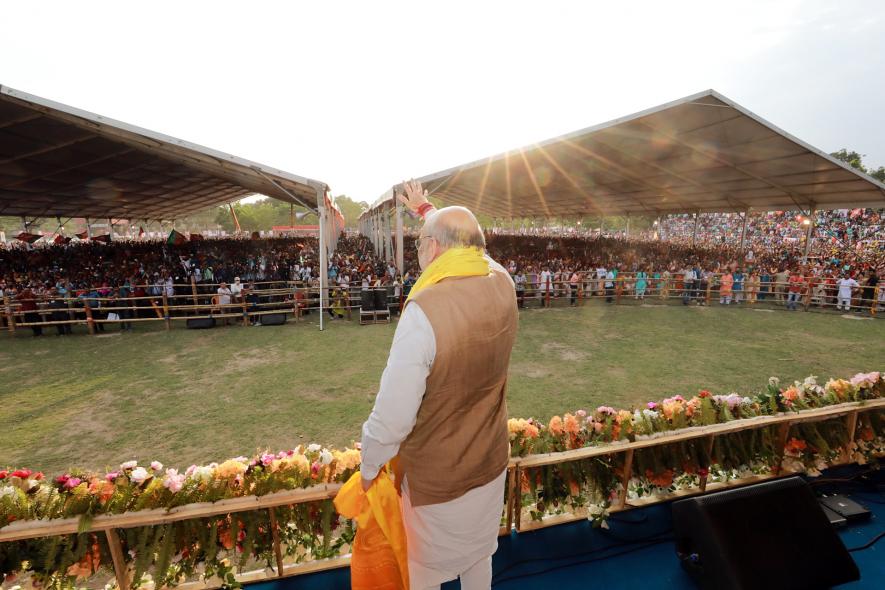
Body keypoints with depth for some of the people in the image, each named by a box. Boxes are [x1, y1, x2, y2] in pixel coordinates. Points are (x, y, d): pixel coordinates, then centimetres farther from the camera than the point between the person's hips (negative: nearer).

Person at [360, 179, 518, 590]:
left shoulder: (424, 311, -32)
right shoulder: (502, 284, -12)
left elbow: (392, 416, -27)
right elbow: (466, 242, 10)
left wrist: (369, 468, -7)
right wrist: (425, 208, 26)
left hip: (435, 475, -5)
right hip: (490, 462, 5)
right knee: (478, 554, 30)